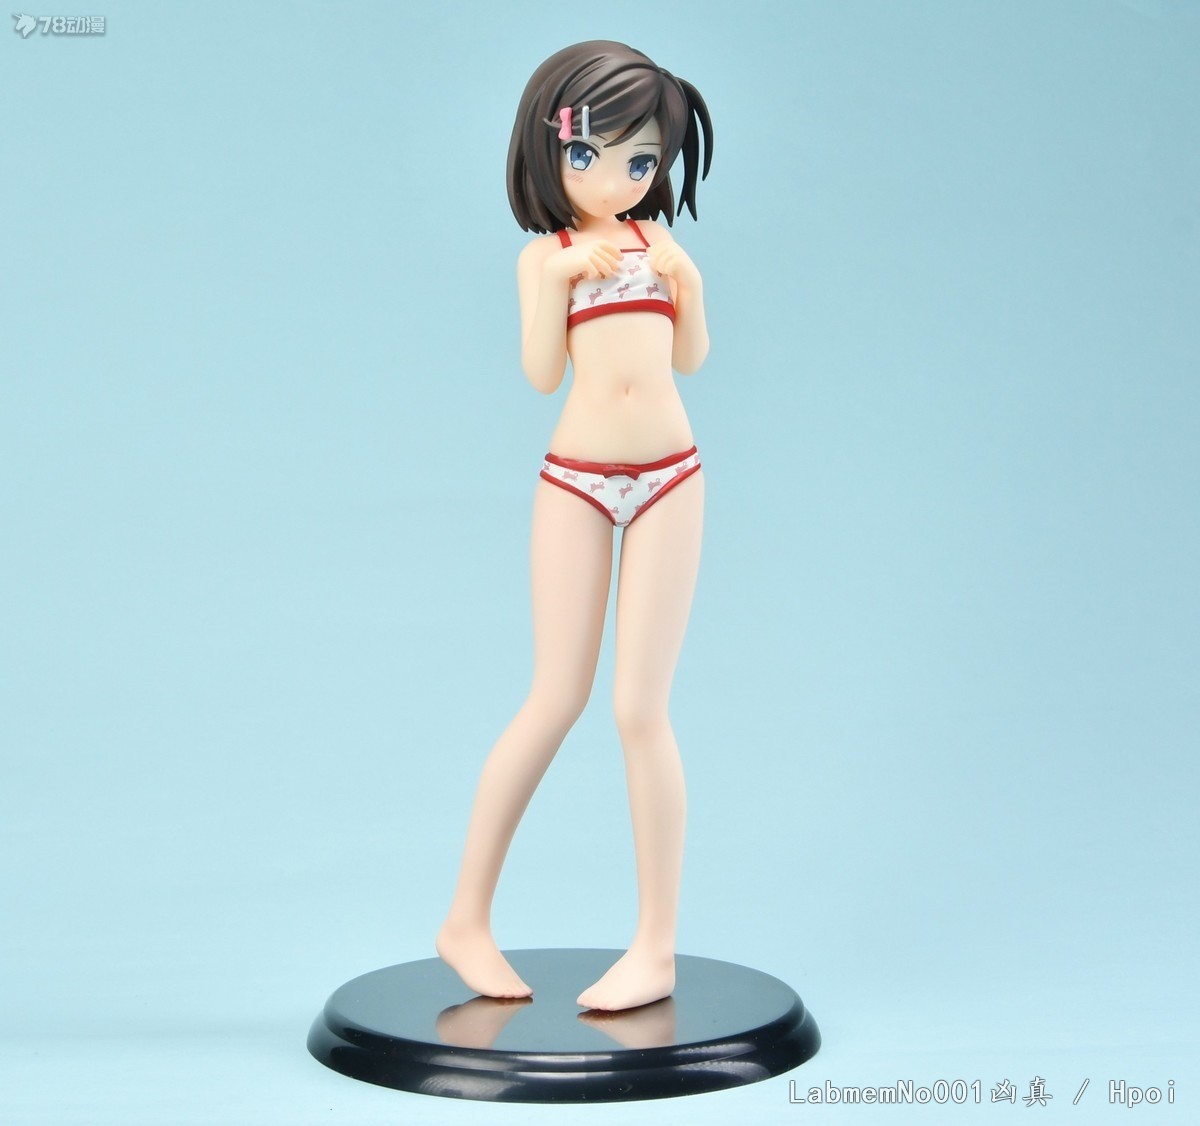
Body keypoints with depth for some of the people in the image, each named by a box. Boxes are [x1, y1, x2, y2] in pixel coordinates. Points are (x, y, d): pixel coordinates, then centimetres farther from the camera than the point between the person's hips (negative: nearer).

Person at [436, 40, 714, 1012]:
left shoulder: (657, 244, 10)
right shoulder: (546, 254, 5)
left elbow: (691, 358, 10)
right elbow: (542, 374, -4)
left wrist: (686, 281, -5)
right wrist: (562, 280, -14)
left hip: (668, 477, 1)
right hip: (576, 480, -1)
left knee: (640, 707, -3)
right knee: (556, 701, 0)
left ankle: (657, 949, 5)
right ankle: (467, 919, 14)